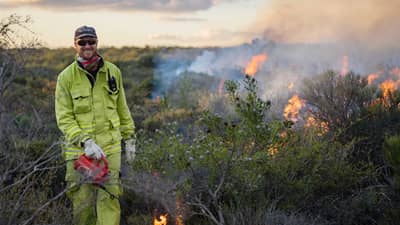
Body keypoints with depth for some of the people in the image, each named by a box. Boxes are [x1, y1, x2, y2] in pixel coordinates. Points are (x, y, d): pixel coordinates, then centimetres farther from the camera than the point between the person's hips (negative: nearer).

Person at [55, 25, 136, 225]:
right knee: (82, 202, 4)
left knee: (108, 199, -4)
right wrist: (85, 142, -18)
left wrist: (129, 138, 14)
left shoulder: (113, 72, 5)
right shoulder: (66, 77, -4)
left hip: (110, 148, 1)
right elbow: (64, 118, -7)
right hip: (79, 150, -1)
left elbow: (122, 109, 15)